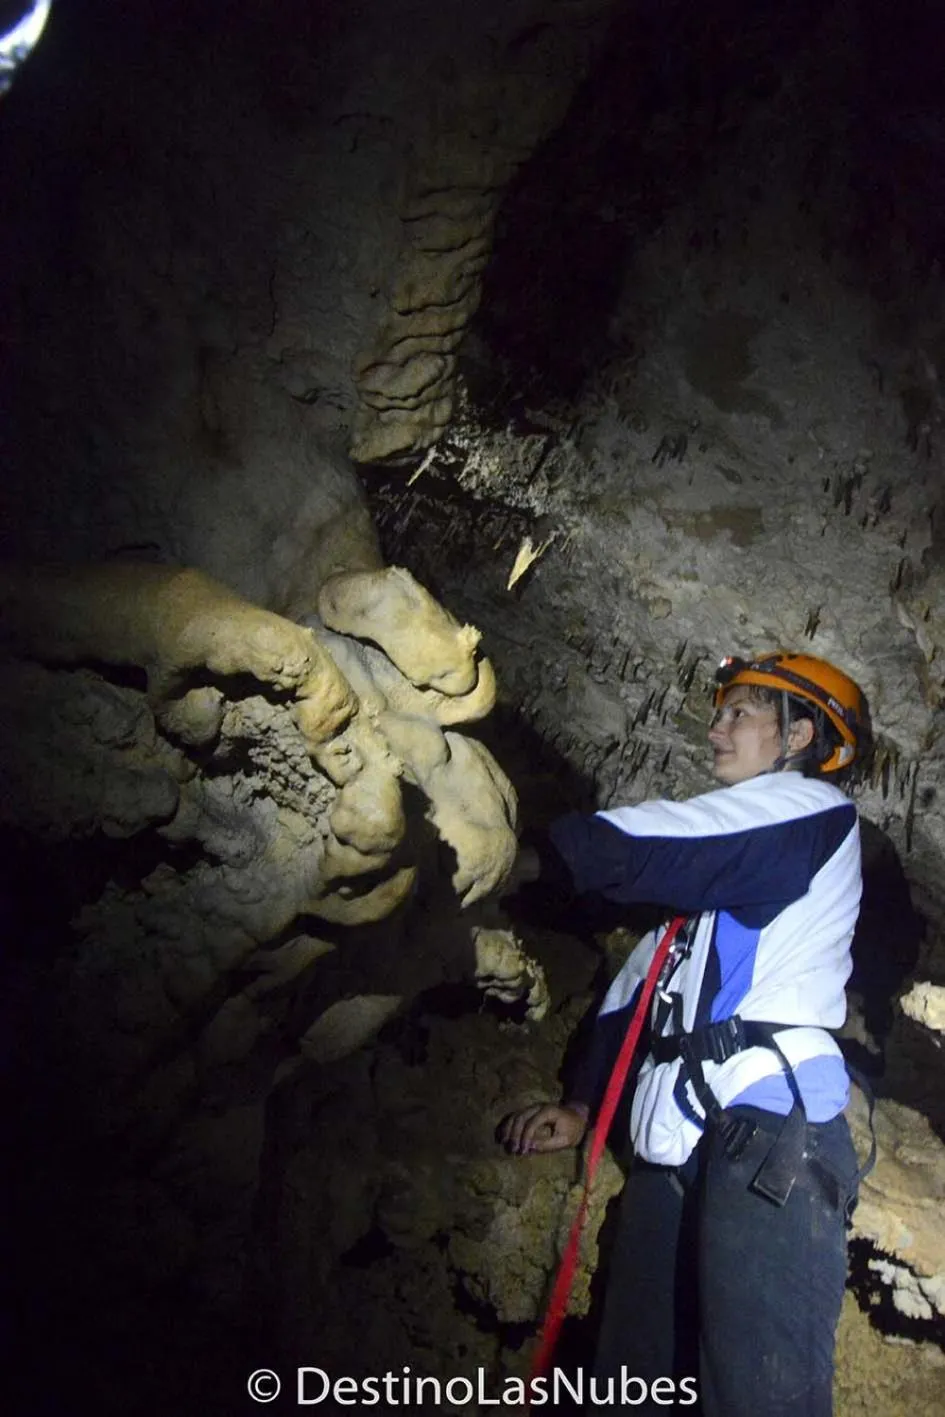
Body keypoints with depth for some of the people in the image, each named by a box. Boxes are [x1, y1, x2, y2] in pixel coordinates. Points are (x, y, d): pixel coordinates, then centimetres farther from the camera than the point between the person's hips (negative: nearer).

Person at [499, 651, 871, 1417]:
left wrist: (527, 857, 5)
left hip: (770, 1128, -8)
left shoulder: (812, 808, 3)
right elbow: (641, 978, 24)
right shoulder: (716, 870, 31)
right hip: (678, 1140, 9)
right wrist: (583, 1105, 17)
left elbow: (644, 847, -8)